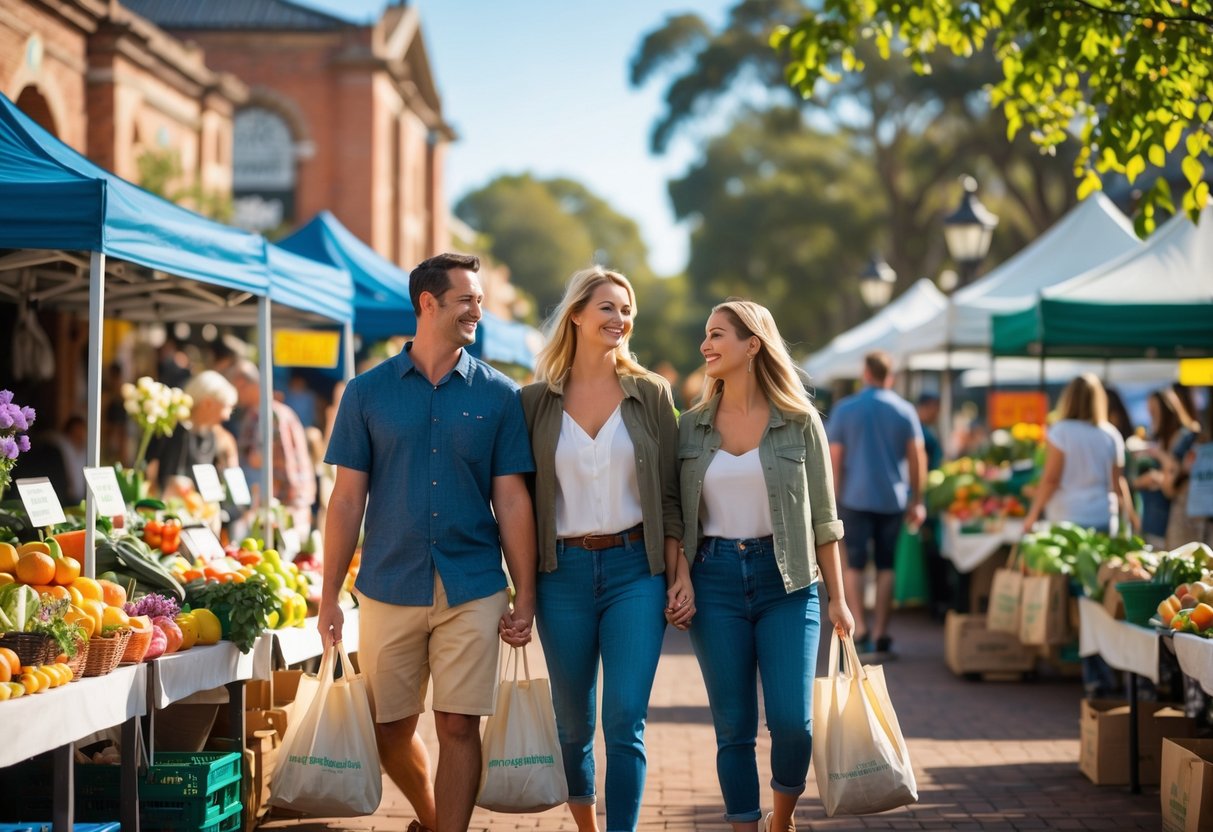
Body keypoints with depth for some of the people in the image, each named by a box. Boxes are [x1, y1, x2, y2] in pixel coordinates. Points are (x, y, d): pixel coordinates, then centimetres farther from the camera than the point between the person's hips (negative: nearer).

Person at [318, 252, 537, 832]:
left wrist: (525, 596, -2)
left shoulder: (497, 395, 3)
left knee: (459, 727, -3)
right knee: (389, 730, 9)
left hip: (473, 592, -1)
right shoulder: (368, 392, 3)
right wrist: (329, 596, -1)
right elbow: (348, 499, 3)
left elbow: (512, 502, 3)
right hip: (388, 588, 1)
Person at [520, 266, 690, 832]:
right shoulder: (535, 401, 2)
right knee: (571, 724, 10)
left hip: (635, 568, -1)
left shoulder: (650, 394, 4)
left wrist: (681, 575, -2)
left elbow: (669, 494, 5)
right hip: (563, 570, 1)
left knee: (625, 723, -9)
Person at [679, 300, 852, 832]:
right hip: (714, 579, 2)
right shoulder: (692, 426, 5)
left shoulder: (799, 421, 0)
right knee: (733, 727, 2)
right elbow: (677, 515, 8)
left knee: (792, 721, -8)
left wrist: (837, 598, 2)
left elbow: (822, 518, 3)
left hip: (786, 579, -2)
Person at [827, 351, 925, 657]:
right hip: (892, 499, 1)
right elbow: (917, 457, 0)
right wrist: (917, 501, 5)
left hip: (855, 497, -1)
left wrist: (834, 498, 4)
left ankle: (859, 630, -5)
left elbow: (834, 457, -2)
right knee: (886, 566, 8)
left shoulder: (844, 409, -2)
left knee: (855, 565, 6)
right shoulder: (905, 411, 2)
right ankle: (880, 633, 5)